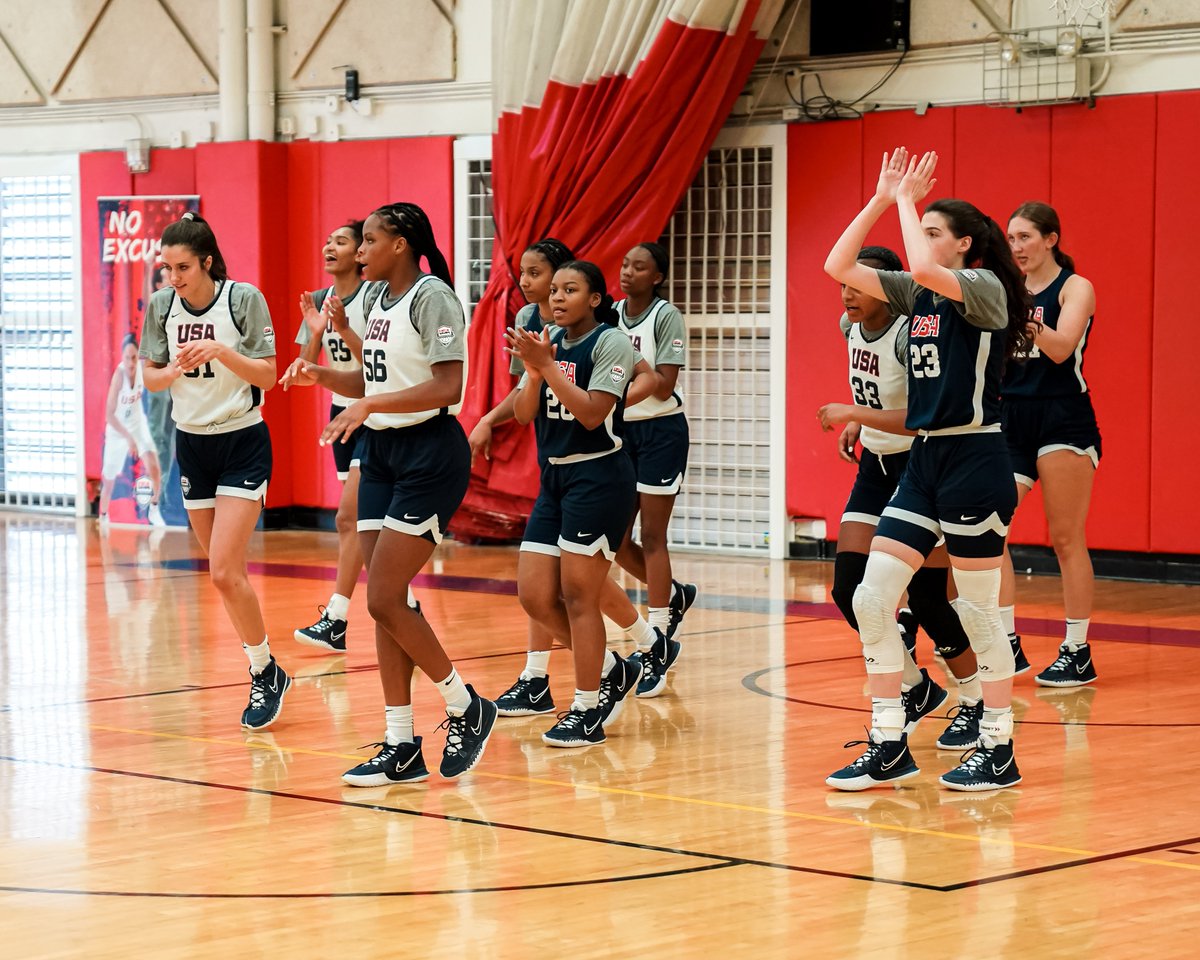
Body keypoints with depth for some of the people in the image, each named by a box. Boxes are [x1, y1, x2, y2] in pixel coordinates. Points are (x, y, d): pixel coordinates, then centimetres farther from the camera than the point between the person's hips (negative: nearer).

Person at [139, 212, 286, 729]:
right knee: (226, 574, 8)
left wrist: (221, 351, -28)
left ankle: (267, 672, 1)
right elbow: (150, 376, 3)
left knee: (224, 572, -15)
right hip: (191, 443, 5)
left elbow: (267, 376, -13)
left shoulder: (244, 299, -14)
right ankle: (262, 671, 22)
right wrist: (176, 369, -18)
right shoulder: (161, 304, -2)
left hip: (243, 443, -5)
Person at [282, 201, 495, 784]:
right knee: (384, 604, 5)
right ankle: (401, 747, 9)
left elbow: (448, 387, -22)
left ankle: (465, 707, 7)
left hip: (430, 456, -9)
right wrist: (322, 375, 4)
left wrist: (368, 406, -25)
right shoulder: (382, 299, 12)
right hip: (382, 453, 9)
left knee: (384, 599, -11)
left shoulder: (431, 296, -13)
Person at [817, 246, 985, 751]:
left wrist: (854, 414, -29)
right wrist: (857, 425, 6)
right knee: (849, 588, -1)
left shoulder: (911, 334, -23)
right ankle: (916, 687, 19)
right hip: (877, 466, 8)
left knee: (926, 597, -9)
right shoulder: (851, 327, 2)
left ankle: (975, 703, 12)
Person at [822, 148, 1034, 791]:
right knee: (871, 598, 2)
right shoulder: (916, 295, 12)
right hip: (924, 460, 8)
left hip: (974, 459, -8)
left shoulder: (984, 288, -9)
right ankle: (888, 748, 9)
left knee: (978, 612, -2)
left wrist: (907, 202, -15)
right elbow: (838, 266, 7)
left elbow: (924, 268, -29)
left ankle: (999, 752, 9)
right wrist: (881, 200, 2)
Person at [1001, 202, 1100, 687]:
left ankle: (1078, 653, 6)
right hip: (1011, 416, 5)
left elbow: (1060, 348, -17)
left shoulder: (1075, 288, -2)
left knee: (1066, 539, -2)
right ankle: (1008, 644, 2)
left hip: (1063, 419, -5)